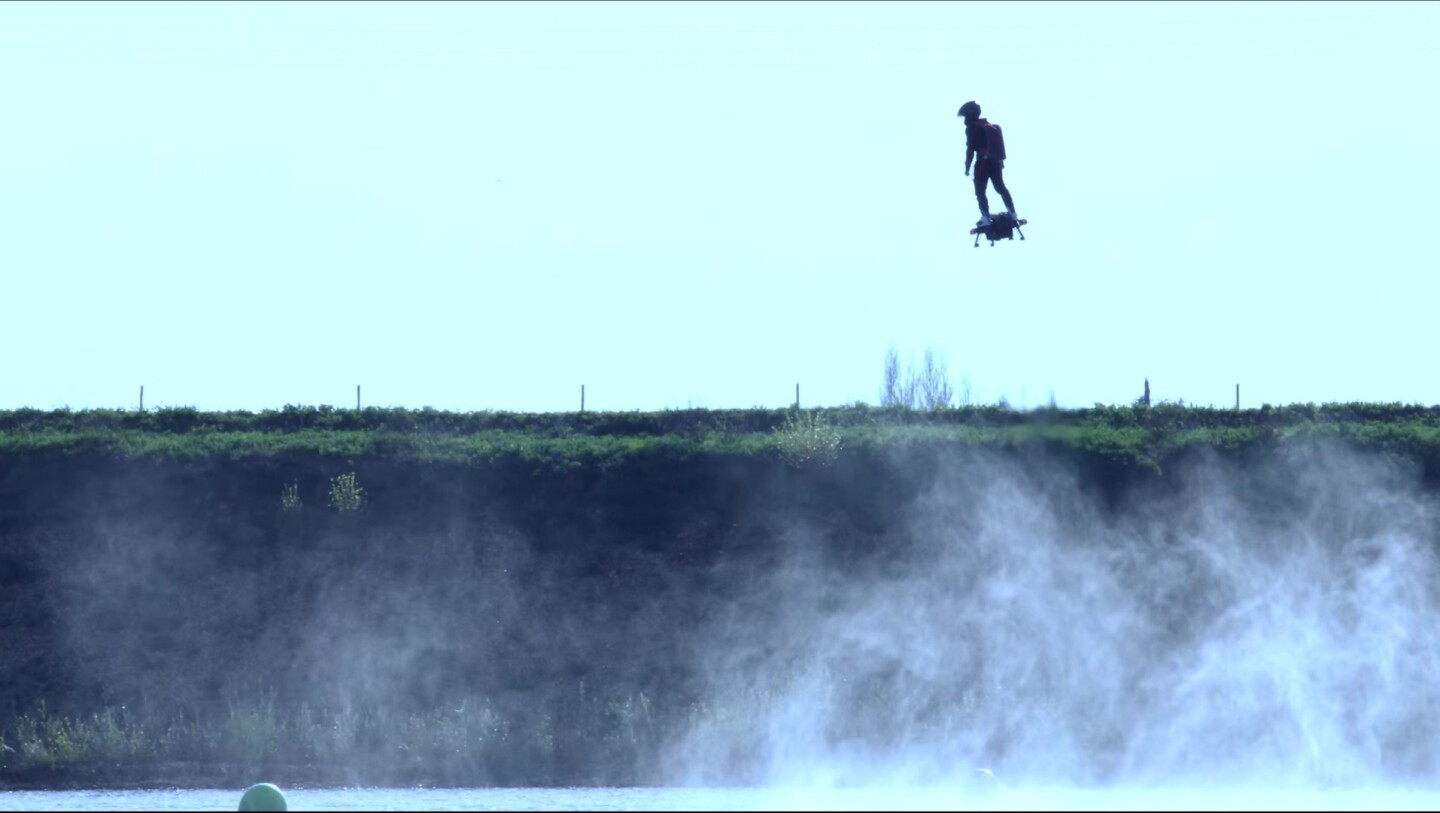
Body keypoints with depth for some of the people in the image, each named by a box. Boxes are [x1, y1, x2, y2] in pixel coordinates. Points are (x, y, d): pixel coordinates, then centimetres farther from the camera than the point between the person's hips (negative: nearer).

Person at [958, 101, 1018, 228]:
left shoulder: (972, 128, -7)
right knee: (1001, 188, 17)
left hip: (983, 162, -7)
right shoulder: (990, 125, 16)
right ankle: (1013, 214, 18)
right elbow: (997, 145, 20)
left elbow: (970, 149, -12)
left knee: (980, 191, -2)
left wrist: (967, 166, -8)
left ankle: (985, 217, -11)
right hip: (996, 161, 7)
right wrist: (1001, 161, 28)